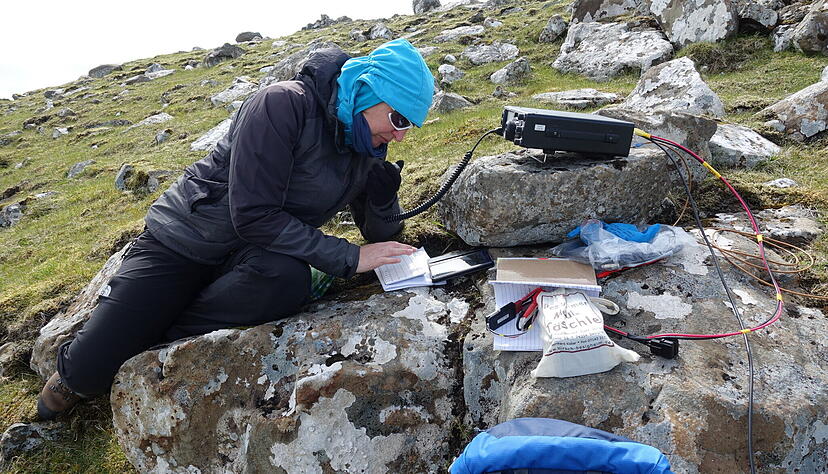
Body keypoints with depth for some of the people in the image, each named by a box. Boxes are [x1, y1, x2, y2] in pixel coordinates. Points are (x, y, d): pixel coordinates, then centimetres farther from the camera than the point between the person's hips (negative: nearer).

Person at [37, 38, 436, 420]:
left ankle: (158, 345, -8)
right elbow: (253, 216, -26)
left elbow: (382, 234, 5)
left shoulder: (362, 146, -1)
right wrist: (348, 258, -24)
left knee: (289, 279, -33)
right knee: (91, 367, -13)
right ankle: (75, 368, 29)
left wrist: (382, 179, -15)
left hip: (249, 260, 5)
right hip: (184, 241, -4)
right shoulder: (285, 104, -22)